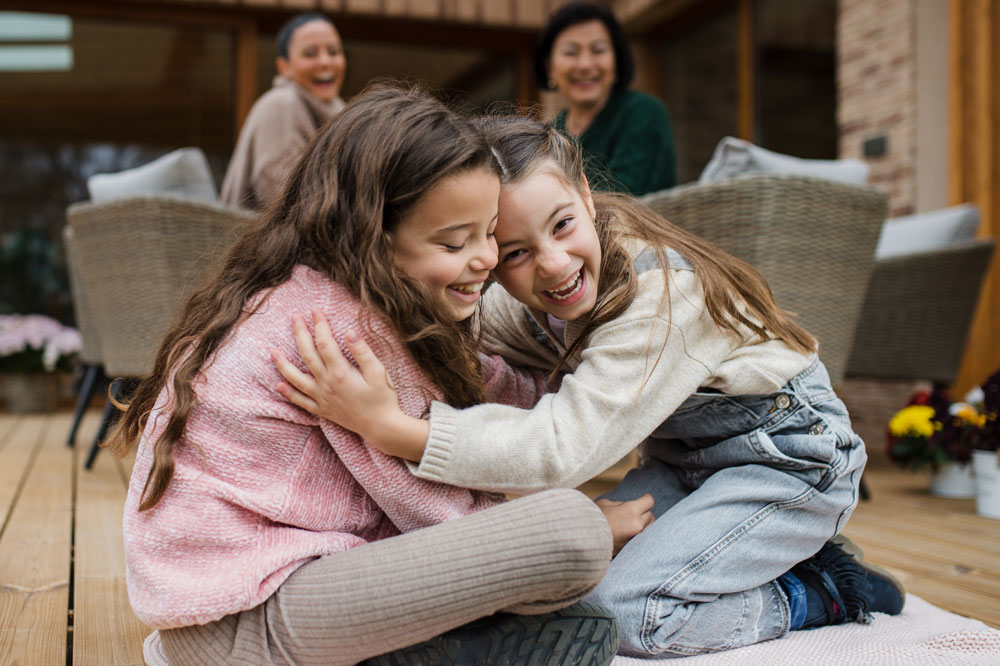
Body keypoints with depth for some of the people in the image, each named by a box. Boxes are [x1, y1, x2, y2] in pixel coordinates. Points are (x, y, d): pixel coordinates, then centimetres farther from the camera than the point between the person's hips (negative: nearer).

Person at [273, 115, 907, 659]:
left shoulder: (662, 291, -34)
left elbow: (566, 445, -41)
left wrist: (391, 427, -50)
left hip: (790, 457, -8)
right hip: (685, 455, 8)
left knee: (621, 612, -19)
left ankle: (823, 592, 1)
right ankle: (769, 556, 10)